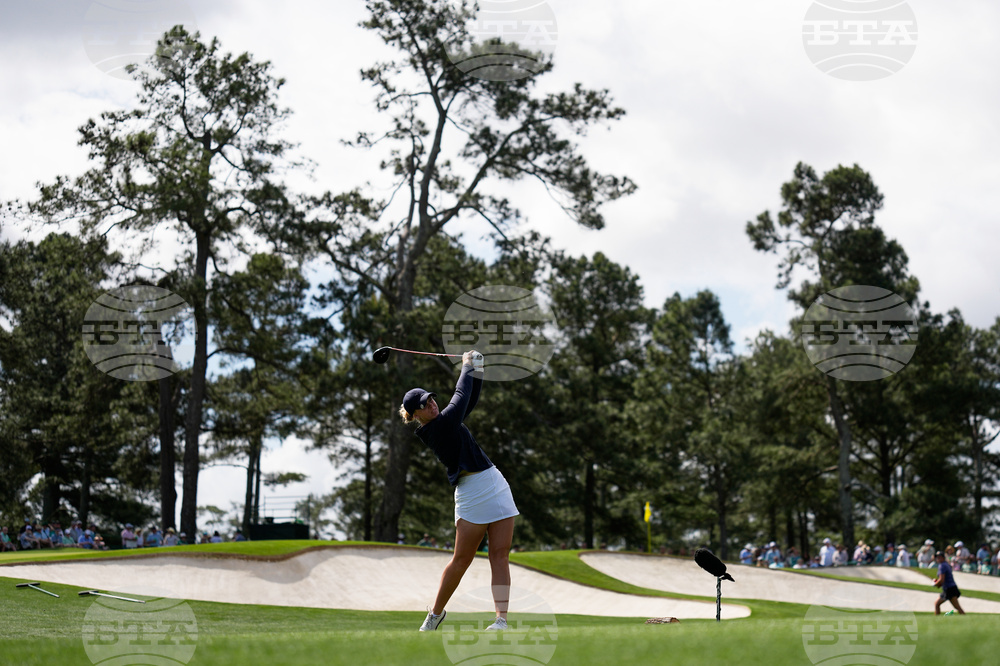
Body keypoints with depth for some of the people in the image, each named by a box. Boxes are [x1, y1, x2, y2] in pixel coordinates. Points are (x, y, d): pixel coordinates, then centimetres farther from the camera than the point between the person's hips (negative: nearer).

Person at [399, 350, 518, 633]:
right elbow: (461, 395, -5)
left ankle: (502, 618, -9)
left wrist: (477, 370, 8)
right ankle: (435, 613, 14)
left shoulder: (446, 423, 15)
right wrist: (467, 366, 10)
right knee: (462, 559, -3)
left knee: (500, 555, -3)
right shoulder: (438, 427, -10)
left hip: (497, 487, 8)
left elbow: (470, 399, 22)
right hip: (472, 492, -8)